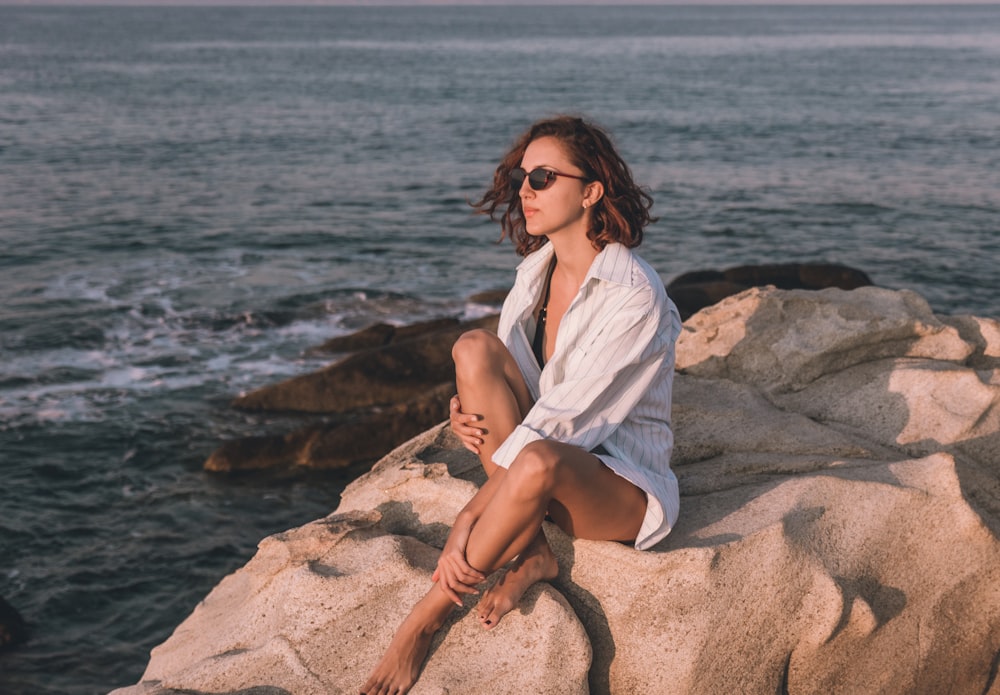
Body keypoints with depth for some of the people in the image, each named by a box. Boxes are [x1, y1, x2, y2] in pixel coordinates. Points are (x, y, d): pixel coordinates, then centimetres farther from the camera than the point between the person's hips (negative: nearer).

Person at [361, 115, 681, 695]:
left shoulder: (633, 298, -21)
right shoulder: (537, 269, 3)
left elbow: (563, 420, -26)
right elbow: (504, 384, 8)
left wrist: (466, 526, -27)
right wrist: (469, 415, -18)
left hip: (622, 484, -7)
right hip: (549, 470, 7)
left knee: (537, 461, -41)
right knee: (475, 348, -18)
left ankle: (426, 619, -21)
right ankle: (530, 554, -17)